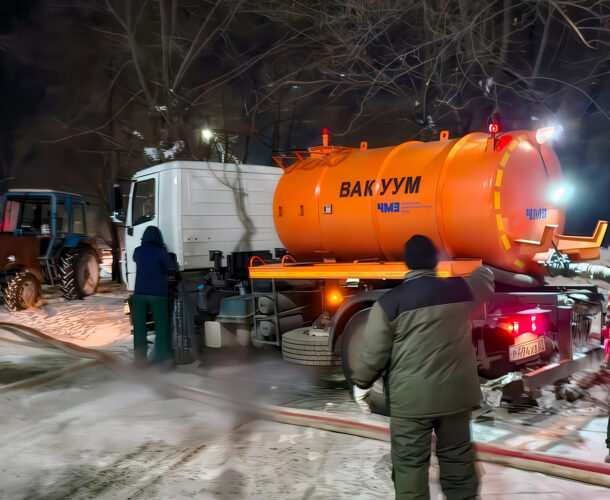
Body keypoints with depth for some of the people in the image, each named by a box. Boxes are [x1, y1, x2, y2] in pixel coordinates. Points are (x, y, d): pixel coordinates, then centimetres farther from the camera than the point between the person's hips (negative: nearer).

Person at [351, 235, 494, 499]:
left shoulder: (389, 301, -12)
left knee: (410, 463, 6)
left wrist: (361, 383, 9)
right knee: (457, 457, 19)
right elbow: (485, 280, 22)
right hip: (455, 393, 4)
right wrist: (484, 269, 45)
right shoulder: (460, 290, -2)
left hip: (411, 398, -4)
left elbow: (373, 350, -6)